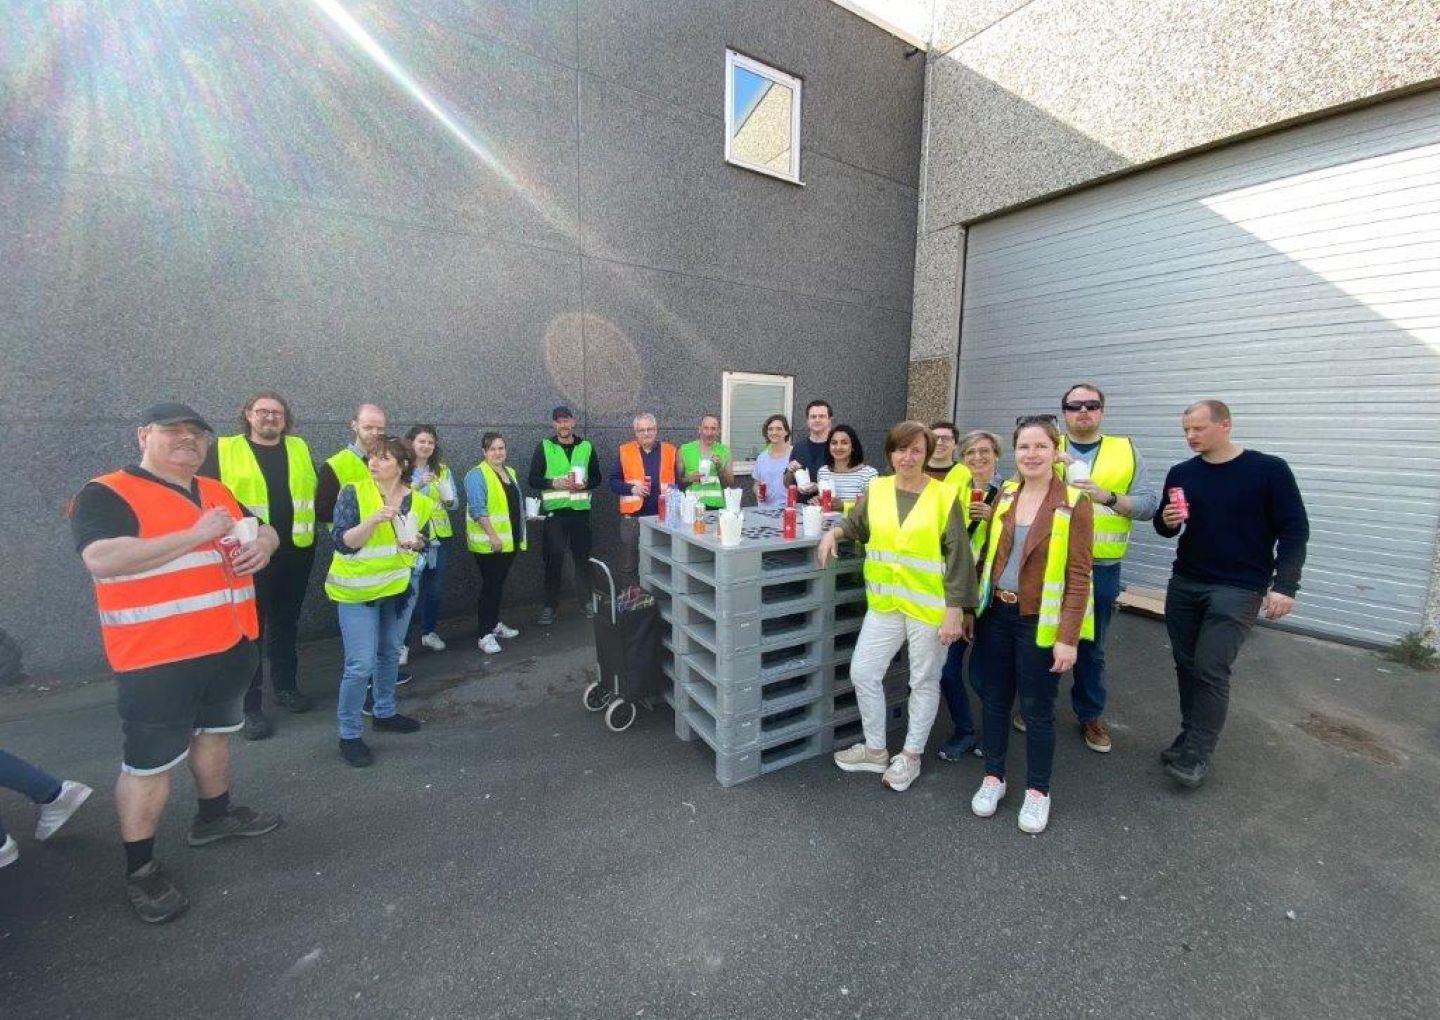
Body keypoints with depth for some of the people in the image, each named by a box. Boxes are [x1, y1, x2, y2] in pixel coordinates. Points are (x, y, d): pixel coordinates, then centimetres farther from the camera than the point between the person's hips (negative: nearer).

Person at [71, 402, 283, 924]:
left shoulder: (217, 492, 11)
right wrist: (196, 535, -27)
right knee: (149, 761, 4)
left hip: (231, 644, 7)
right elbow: (102, 560, -26)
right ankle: (140, 868, 21)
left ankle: (214, 816, 41)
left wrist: (262, 543, -6)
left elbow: (263, 530, 18)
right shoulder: (106, 494, -11)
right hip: (158, 656, -7)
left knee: (215, 732, 22)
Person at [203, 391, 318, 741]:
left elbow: (315, 490, 15)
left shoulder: (299, 448, 9)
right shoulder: (223, 450, -1)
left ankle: (286, 686, 31)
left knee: (286, 624, 16)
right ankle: (250, 706, 12)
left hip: (295, 552, 4)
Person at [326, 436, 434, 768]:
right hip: (357, 589, -4)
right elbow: (342, 542, -18)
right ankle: (349, 735, 12)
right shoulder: (352, 492, -13)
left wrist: (416, 543, -10)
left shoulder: (418, 501, -2)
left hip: (401, 585, 4)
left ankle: (384, 713, 37)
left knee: (390, 654, 18)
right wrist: (374, 520, -32)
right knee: (360, 664, -6)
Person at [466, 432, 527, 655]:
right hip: (489, 542, -7)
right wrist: (492, 536, -24)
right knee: (490, 585, -4)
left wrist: (521, 533, 18)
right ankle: (485, 635, 3)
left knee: (499, 583, 17)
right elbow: (477, 509, -19)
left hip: (510, 540, 7)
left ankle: (494, 623, 30)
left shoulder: (510, 472, 14)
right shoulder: (477, 474, -11)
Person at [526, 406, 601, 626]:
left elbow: (596, 478, 11)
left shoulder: (587, 447, 8)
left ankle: (586, 601, 21)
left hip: (580, 510, 2)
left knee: (583, 557, 8)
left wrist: (584, 484, -10)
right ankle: (550, 606, 12)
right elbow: (533, 479, 1)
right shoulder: (544, 447, 3)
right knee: (554, 559, 1)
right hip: (554, 511, -2)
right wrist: (554, 483, -16)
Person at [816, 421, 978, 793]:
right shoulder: (877, 489, 2)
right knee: (863, 672, 9)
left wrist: (955, 610, -13)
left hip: (930, 606, -4)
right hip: (885, 602, 4)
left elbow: (958, 556, -10)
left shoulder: (944, 496, -10)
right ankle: (875, 750, 30)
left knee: (924, 681, 12)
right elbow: (857, 524, 18)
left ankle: (910, 756, 32)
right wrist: (834, 532, -3)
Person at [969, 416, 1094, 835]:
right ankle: (993, 776, 32)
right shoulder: (1005, 495, 3)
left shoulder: (1074, 503, -11)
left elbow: (1078, 575, -11)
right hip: (996, 614, 4)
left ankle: (1037, 790, 30)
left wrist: (1068, 636, -14)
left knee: (1036, 708, 9)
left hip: (1040, 622, -4)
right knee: (995, 699, 14)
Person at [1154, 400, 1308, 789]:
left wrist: (1284, 586, -13)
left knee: (1211, 670, -8)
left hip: (1239, 589, -4)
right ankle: (1190, 736, 21)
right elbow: (1164, 529, 11)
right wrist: (1167, 520, -13)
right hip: (1184, 584, 4)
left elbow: (1294, 529, -5)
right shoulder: (1181, 473, 5)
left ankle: (1198, 755, 2)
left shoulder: (1269, 469, -5)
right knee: (1186, 665, 9)